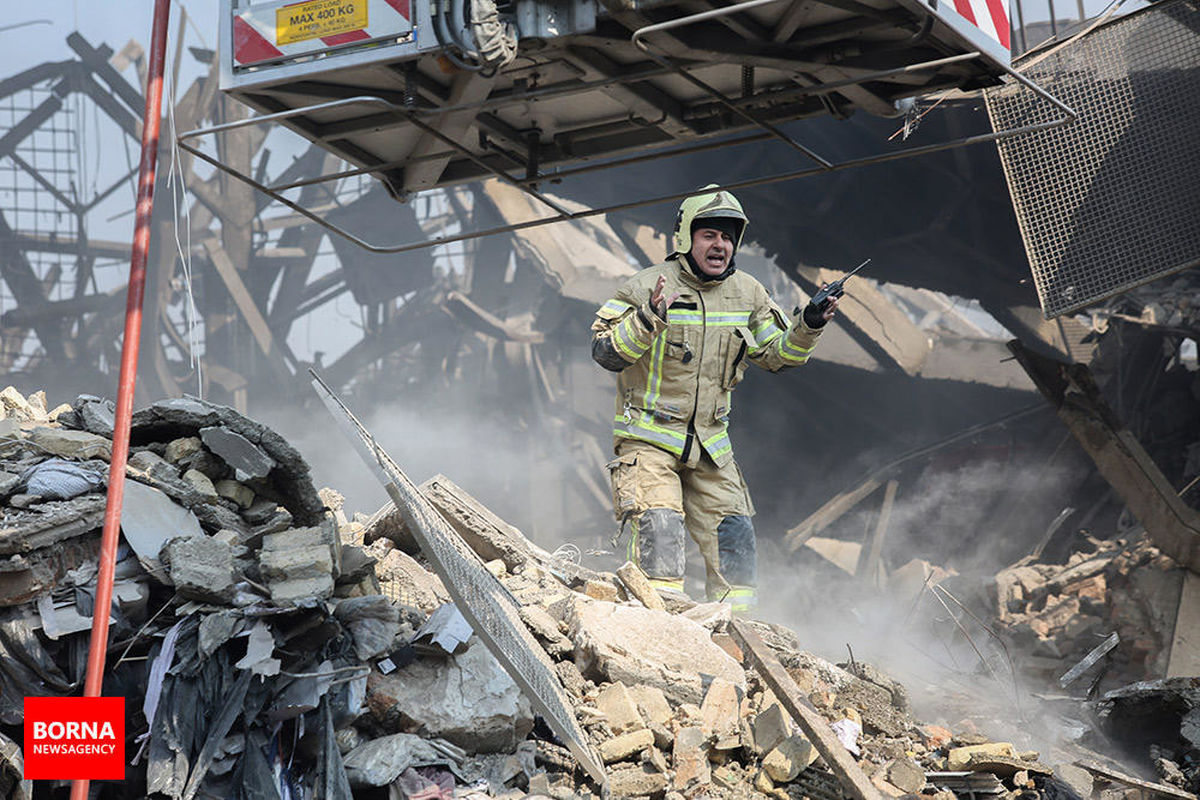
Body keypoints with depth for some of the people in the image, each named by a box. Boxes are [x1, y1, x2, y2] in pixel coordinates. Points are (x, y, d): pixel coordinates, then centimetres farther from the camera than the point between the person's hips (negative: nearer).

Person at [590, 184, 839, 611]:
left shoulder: (747, 294, 4)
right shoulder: (647, 287, -12)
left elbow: (776, 354, 13)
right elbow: (605, 351, -18)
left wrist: (808, 327, -6)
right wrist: (649, 319, -34)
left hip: (710, 444, 5)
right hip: (649, 436, -5)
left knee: (734, 536, 5)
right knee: (659, 528, -20)